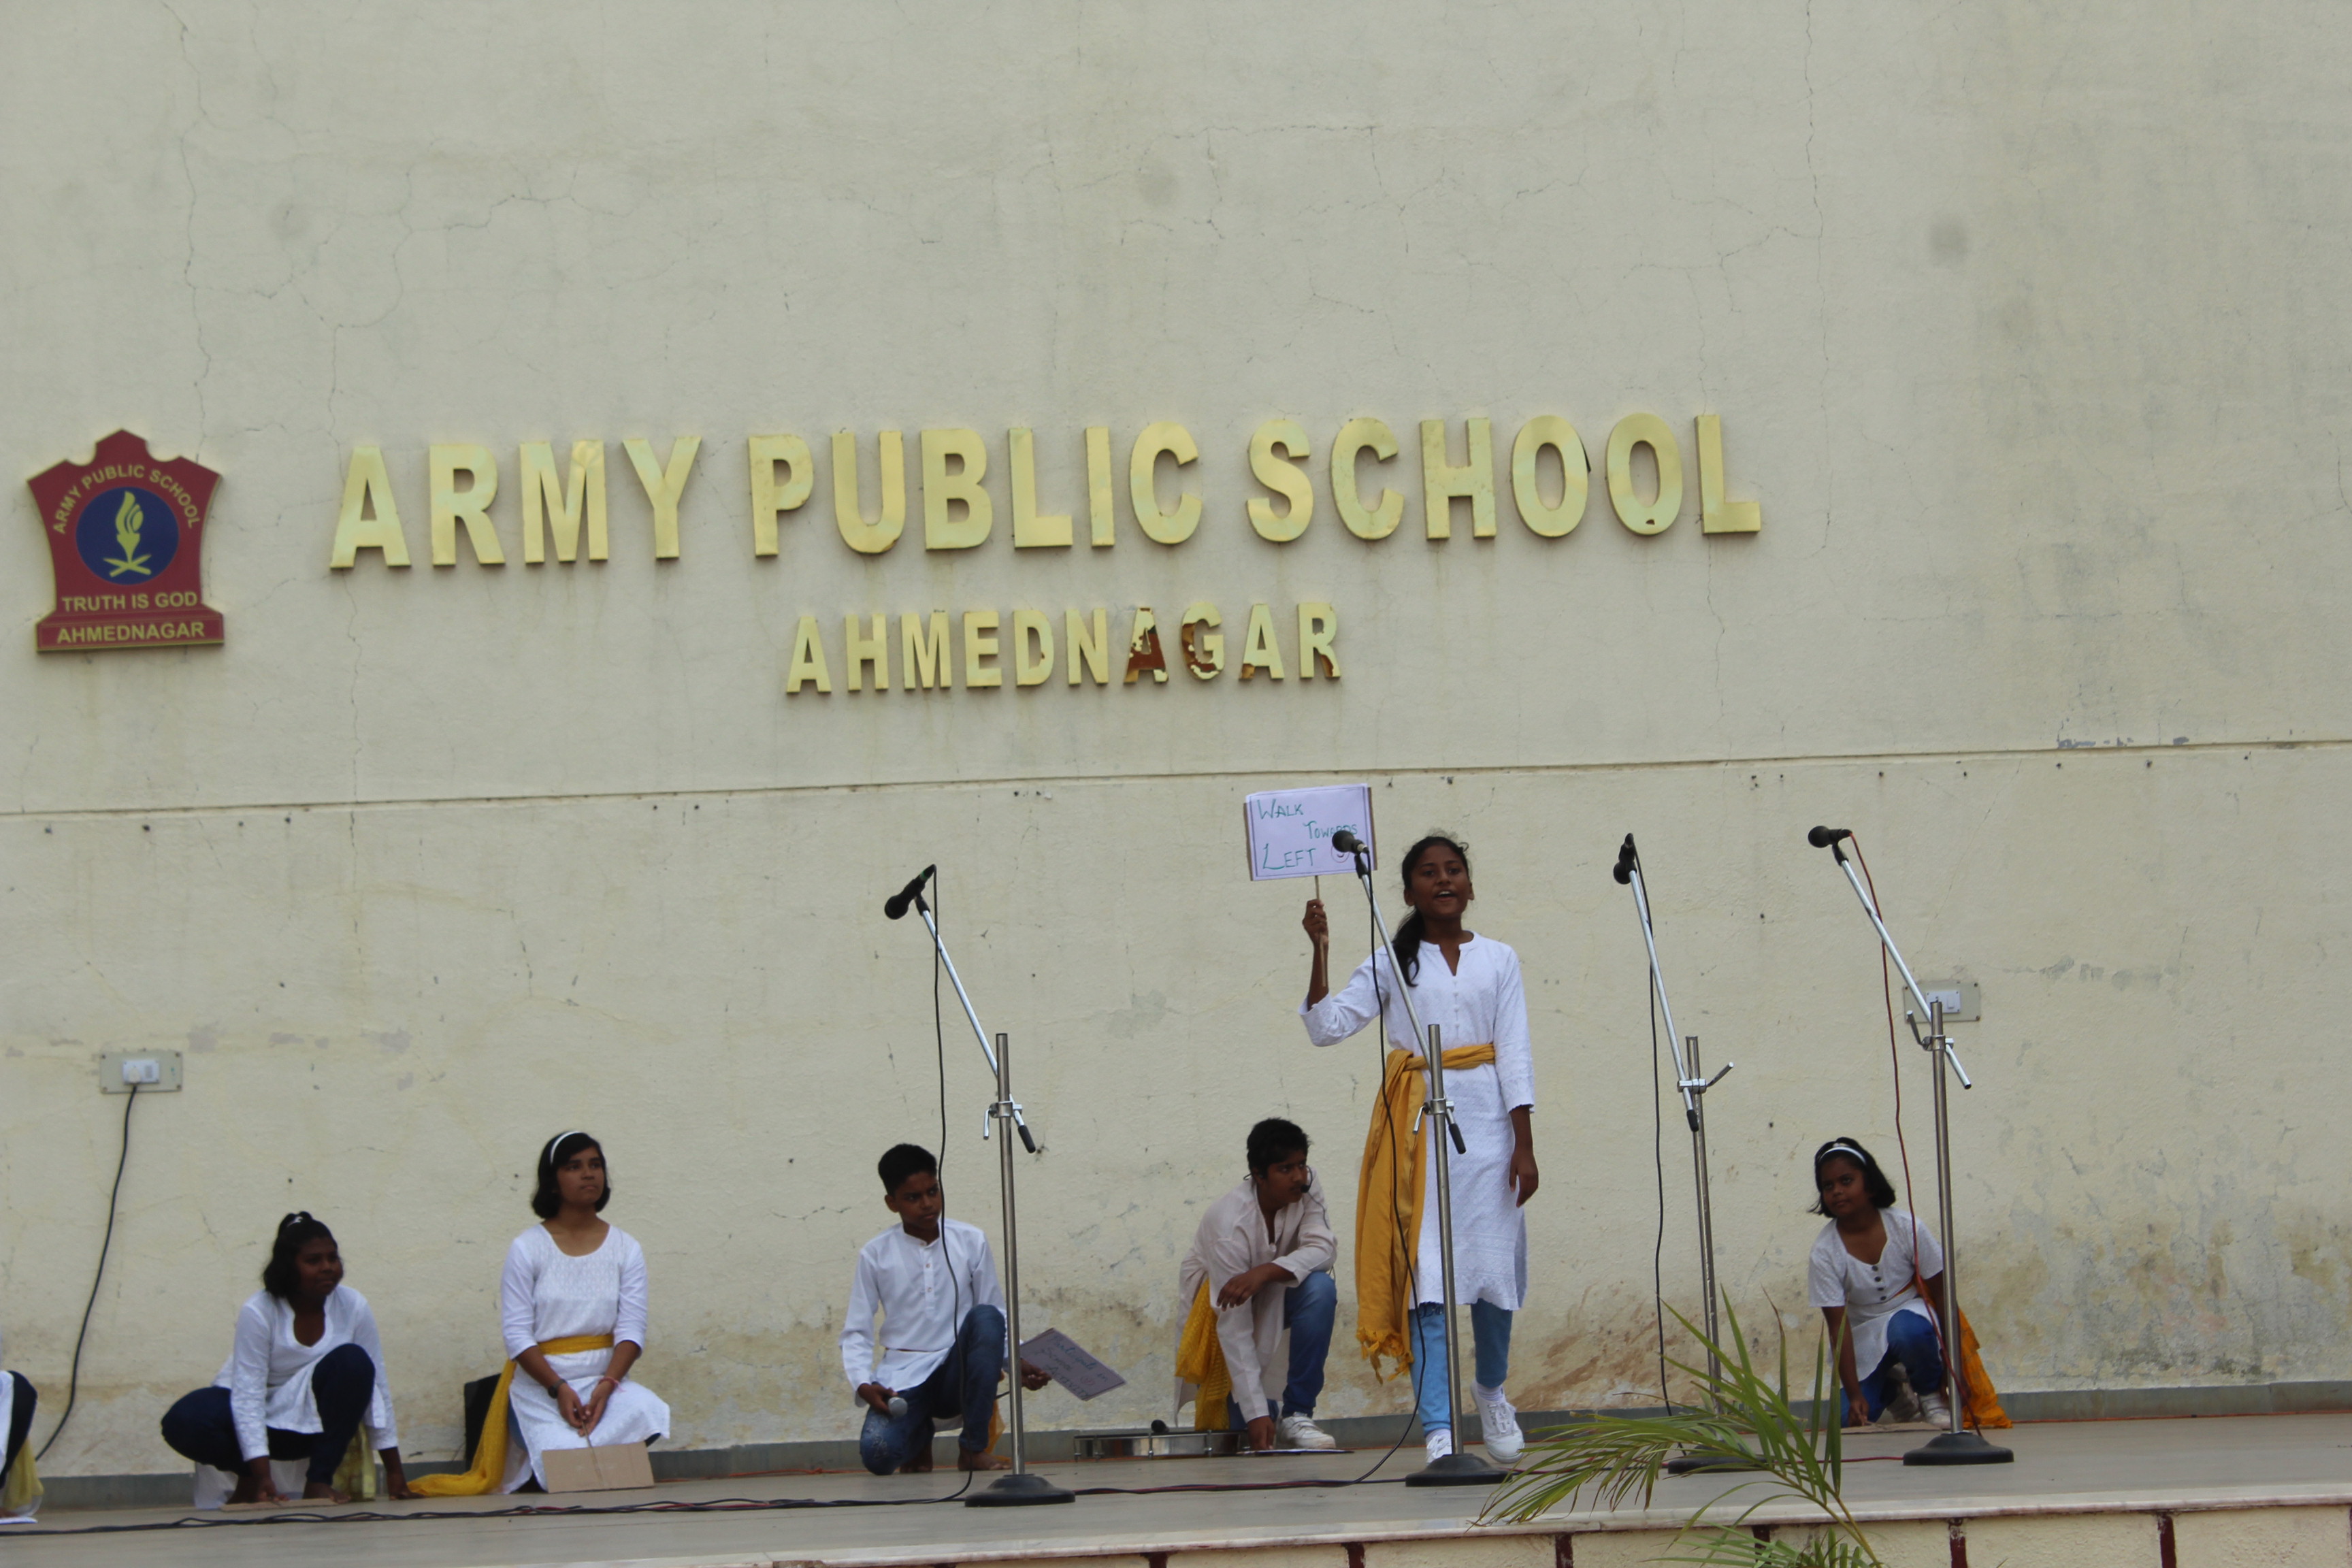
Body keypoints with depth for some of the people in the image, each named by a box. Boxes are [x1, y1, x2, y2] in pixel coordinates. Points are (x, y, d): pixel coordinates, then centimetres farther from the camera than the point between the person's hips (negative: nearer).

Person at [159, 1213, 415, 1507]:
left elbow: (376, 1386, -9)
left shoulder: (353, 1306, -12)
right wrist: (262, 1476, -34)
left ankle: (319, 1481, -17)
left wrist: (393, 1471, -10)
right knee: (184, 1422, -32)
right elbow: (248, 1393, -24)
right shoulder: (258, 1312, -20)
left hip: (315, 1423, 2)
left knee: (354, 1362, -28)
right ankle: (249, 1481, -1)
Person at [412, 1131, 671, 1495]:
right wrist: (558, 1389, -20)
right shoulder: (527, 1249, 1)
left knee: (647, 1410, -31)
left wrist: (606, 1386, -20)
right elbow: (517, 1334, -6)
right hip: (541, 1383, -3)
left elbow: (631, 1329, -2)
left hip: (605, 1377, 3)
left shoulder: (625, 1248, 8)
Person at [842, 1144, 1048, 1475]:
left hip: (959, 1374, 1)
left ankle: (974, 1447, -18)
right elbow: (856, 1333, 2)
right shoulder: (875, 1255, 1)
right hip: (903, 1381, -1)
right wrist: (863, 1384, -16)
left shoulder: (970, 1242, 3)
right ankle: (920, 1436, 12)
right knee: (877, 1453, -30)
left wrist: (1018, 1361, -11)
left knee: (985, 1318, -31)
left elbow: (997, 1319, 8)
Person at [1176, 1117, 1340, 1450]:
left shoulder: (1305, 1190, -18)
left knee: (1321, 1288, -30)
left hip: (1274, 1288, 5)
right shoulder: (1231, 1225, -34)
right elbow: (1234, 1328, -36)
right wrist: (1257, 1413, -40)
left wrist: (1265, 1272, -46)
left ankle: (1297, 1414, -22)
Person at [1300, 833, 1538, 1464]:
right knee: (1427, 1275, -7)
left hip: (1486, 1120, 1)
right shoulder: (1392, 963, 8)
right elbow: (1327, 1026, -1)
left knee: (1494, 1263, 3)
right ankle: (1437, 1428, -9)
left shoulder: (1498, 960, 9)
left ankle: (1491, 1391, 31)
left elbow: (1516, 1056, 3)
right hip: (1418, 1125, -1)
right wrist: (1320, 950, -9)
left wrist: (1525, 1146, -3)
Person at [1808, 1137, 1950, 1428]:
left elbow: (1940, 1293, -7)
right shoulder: (1824, 1251, -16)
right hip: (1864, 1337, 2)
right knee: (1850, 1418, -15)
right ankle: (1891, 1388, 19)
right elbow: (1838, 1325, -17)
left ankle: (1930, 1394, -7)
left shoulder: (1905, 1227, -15)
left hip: (1911, 1316, -2)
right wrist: (1854, 1394, -23)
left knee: (1907, 1329, -38)